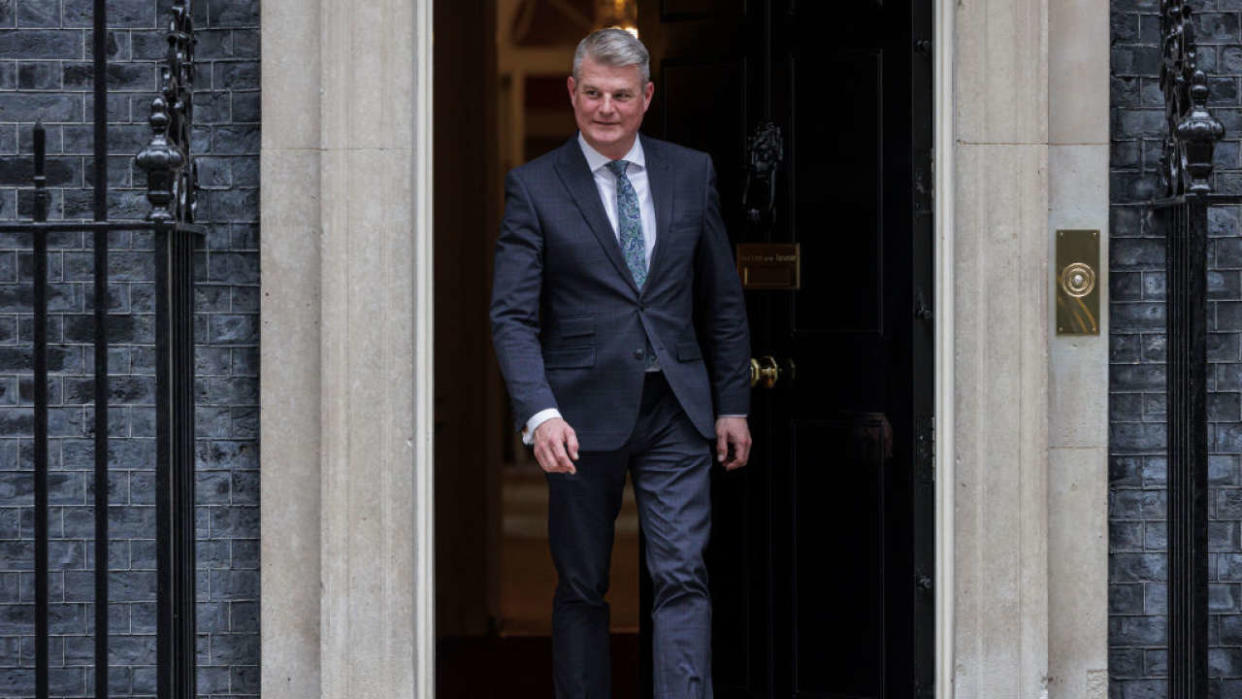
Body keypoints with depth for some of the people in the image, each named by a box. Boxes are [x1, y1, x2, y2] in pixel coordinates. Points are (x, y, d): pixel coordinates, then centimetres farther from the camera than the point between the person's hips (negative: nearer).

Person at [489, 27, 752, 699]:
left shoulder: (691, 173, 7)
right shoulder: (533, 187, -2)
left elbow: (724, 301, 13)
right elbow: (512, 315, -8)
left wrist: (733, 403, 9)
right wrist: (539, 412, -21)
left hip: (676, 412, 2)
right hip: (583, 414, -1)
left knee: (683, 576, -6)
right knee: (582, 587, 8)